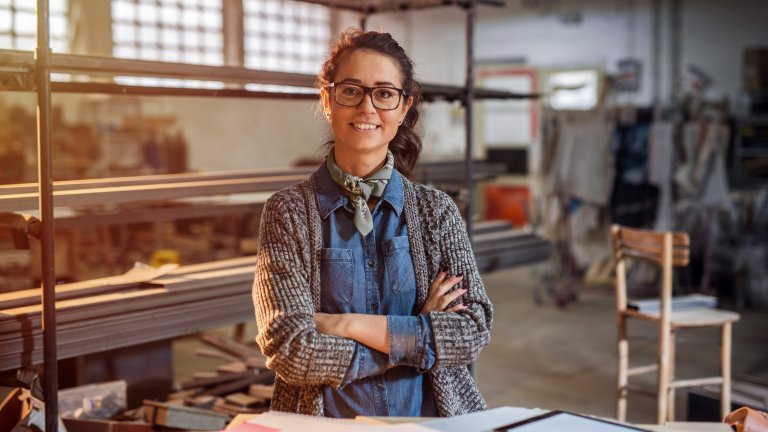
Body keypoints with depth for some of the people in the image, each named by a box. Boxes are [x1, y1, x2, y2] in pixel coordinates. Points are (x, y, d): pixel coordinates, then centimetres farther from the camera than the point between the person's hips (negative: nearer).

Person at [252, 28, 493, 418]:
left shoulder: (436, 209, 5)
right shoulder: (288, 212, 0)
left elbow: (474, 330, -4)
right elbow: (289, 349, -9)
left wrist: (351, 325, -11)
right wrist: (419, 335, -9)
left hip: (431, 417, 1)